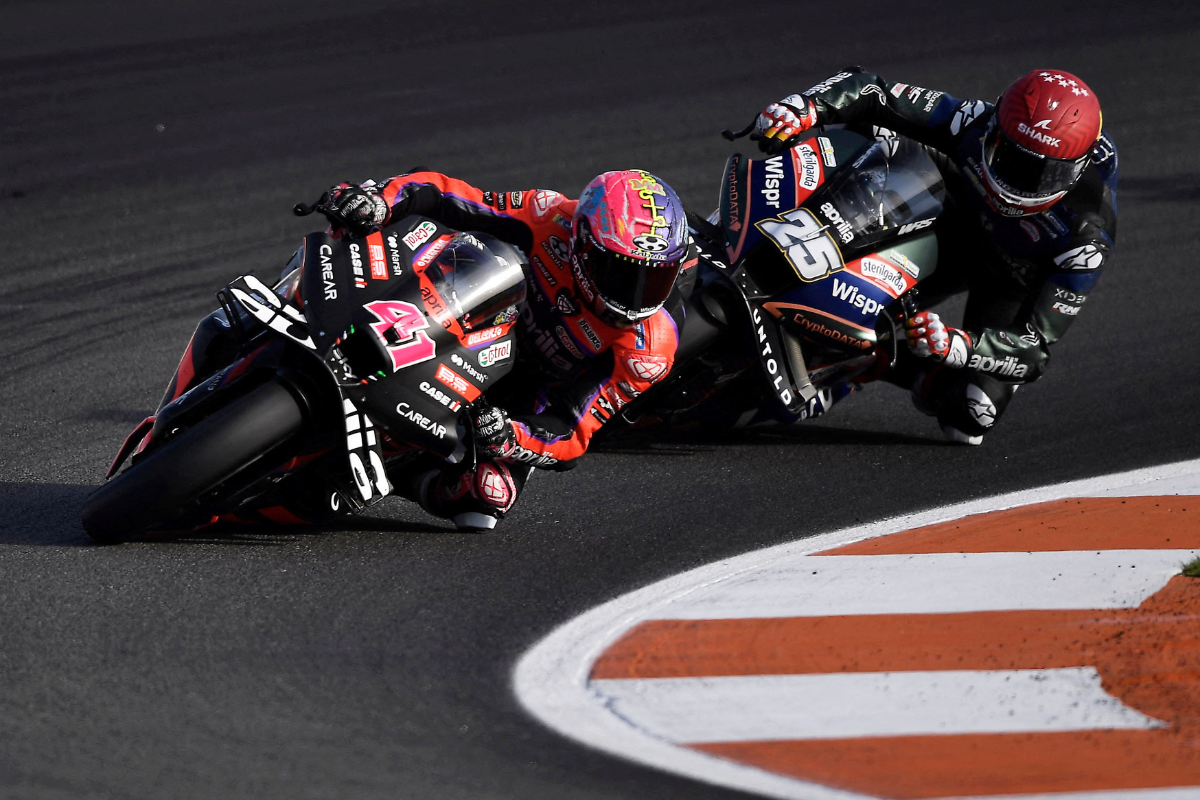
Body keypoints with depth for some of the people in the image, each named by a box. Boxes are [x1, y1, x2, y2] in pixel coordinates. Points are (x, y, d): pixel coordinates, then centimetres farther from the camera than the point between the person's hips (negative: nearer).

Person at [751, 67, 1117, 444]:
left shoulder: (1088, 238, -39)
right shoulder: (974, 125, -34)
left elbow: (1035, 349, -36)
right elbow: (868, 91, -26)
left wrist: (955, 345, -54)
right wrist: (801, 106, -46)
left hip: (1016, 281, -3)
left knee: (971, 417, -20)